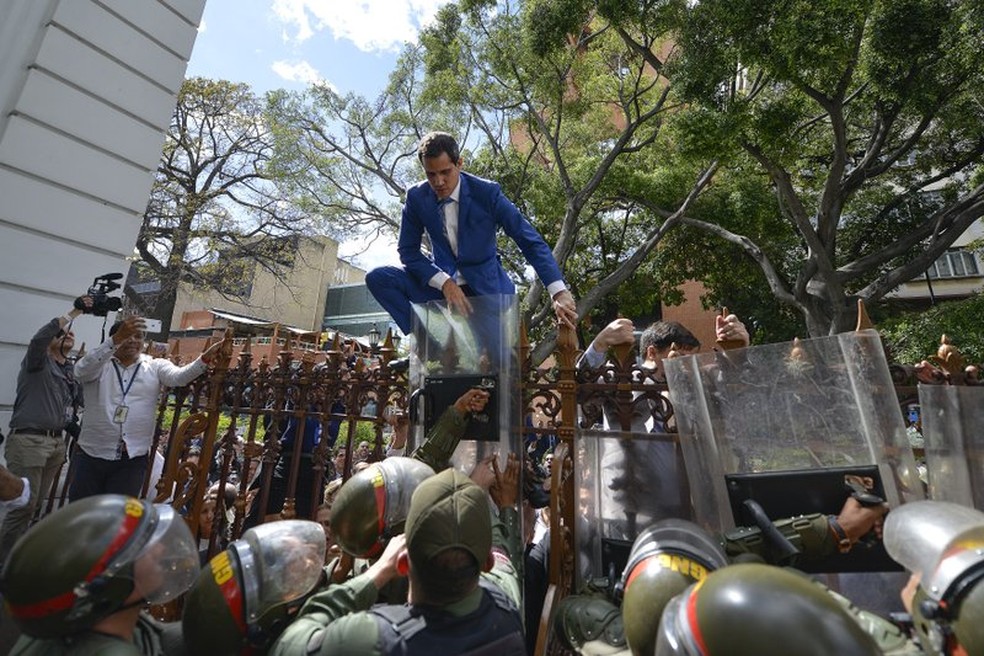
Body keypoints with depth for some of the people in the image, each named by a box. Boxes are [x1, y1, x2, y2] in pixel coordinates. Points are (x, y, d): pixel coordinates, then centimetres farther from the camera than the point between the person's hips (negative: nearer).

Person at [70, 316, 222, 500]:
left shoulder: (155, 366, 2)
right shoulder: (99, 364, 1)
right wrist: (117, 339, -34)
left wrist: (205, 358, -36)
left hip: (133, 458, 0)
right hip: (92, 454, 0)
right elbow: (82, 370, -21)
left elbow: (179, 376, -16)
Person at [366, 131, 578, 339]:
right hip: (441, 283, 2)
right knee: (377, 278, -18)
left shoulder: (487, 192, -14)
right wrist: (444, 283, -20)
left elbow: (531, 241, -16)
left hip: (485, 287, -1)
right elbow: (408, 251, -3)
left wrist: (559, 292, -27)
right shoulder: (416, 197, -7)